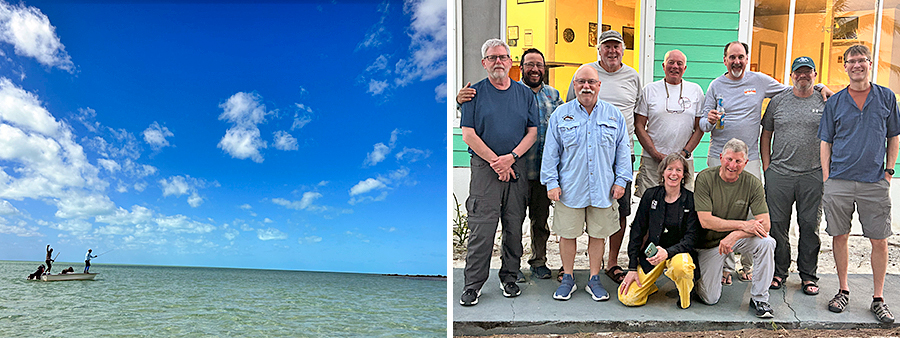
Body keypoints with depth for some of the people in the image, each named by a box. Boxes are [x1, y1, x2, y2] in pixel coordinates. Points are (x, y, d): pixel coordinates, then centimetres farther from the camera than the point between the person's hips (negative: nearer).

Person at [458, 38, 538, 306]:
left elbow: (532, 132, 7)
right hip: (485, 167, -3)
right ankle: (473, 284, 4)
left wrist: (511, 157, -8)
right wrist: (496, 161, -10)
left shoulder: (525, 93, 12)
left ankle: (509, 277, 22)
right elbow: (468, 134, -3)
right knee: (481, 228, -5)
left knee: (514, 227, 7)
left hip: (518, 168, 3)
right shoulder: (475, 93, 3)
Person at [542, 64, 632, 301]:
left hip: (603, 189, 1)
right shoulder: (561, 114, 3)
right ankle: (568, 278, 21)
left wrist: (621, 180, 3)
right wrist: (551, 182, -2)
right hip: (570, 188, -1)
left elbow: (622, 149, 10)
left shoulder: (613, 115, 7)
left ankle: (594, 280, 22)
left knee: (598, 233, 8)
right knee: (567, 233, 5)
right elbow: (551, 151, 3)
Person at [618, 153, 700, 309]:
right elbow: (637, 231, 1)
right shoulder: (650, 195, -2)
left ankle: (685, 296, -5)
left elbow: (691, 238, -11)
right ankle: (650, 285, 20)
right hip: (651, 252, 1)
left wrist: (668, 252, -30)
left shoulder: (691, 199, -7)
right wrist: (633, 268, -4)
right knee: (628, 298, -15)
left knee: (681, 265, -40)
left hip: (678, 251, -1)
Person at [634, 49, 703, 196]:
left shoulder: (695, 90, 10)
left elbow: (700, 127, 9)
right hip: (652, 161, -1)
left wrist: (684, 153, -5)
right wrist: (656, 154, -8)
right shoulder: (649, 90, 5)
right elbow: (639, 126, 1)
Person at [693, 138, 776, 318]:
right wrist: (743, 225, -26)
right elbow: (705, 221, -23)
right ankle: (723, 266, 30)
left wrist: (735, 235, -34)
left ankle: (759, 299, -14)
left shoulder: (753, 183, -12)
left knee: (766, 243, -31)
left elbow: (764, 224, -19)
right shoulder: (705, 178, -18)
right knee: (710, 298, -3)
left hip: (738, 236, 2)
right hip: (710, 242, -1)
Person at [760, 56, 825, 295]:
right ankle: (779, 271, 17)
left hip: (813, 175, -1)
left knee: (810, 226, 4)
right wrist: (766, 167, 5)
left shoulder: (826, 103, 6)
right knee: (777, 224, 3)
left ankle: (808, 275, 16)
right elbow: (766, 135, 12)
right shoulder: (778, 101, 9)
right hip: (779, 174, 1)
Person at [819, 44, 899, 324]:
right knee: (840, 237, 5)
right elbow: (825, 142, 7)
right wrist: (826, 178, 1)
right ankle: (843, 290, 20)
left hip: (875, 182, 0)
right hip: (839, 182, 0)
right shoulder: (835, 102, 6)